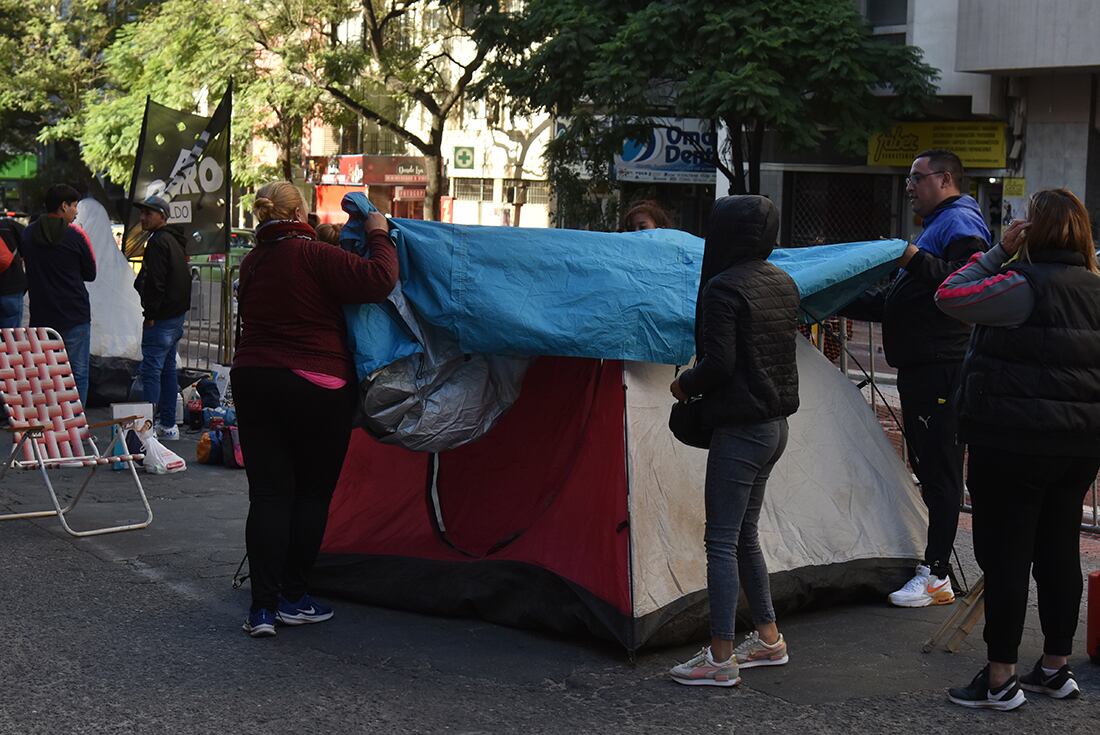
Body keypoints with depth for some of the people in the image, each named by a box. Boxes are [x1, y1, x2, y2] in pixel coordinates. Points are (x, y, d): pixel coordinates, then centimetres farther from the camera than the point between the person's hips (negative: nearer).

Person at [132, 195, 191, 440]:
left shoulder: (158, 242, -14)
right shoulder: (175, 240, 18)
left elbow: (156, 282, -20)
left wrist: (149, 314, -17)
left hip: (161, 318, -10)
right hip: (177, 314, 10)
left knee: (150, 369, -10)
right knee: (168, 368, 14)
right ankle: (168, 425, 19)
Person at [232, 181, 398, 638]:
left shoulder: (252, 264, 9)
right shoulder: (313, 256, -14)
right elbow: (377, 281, -21)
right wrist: (379, 237, -4)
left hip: (254, 382, 5)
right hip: (317, 390, -5)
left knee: (267, 494, 4)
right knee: (312, 494, 8)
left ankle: (263, 607, -1)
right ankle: (293, 598, 13)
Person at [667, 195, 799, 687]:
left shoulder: (723, 289, -16)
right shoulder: (784, 285, 10)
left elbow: (719, 362, -22)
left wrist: (684, 384, -3)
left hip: (740, 429, -9)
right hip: (777, 423, 9)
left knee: (722, 540, -3)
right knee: (744, 535, 19)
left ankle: (721, 659, -1)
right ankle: (768, 641, 26)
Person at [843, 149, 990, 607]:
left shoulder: (961, 222, -6)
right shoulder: (937, 225, 26)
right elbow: (897, 304, 29)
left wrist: (916, 261, -22)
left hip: (941, 368, -11)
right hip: (921, 367, 11)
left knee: (939, 470, -9)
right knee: (928, 468, 12)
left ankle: (936, 575, -7)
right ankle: (934, 562, 18)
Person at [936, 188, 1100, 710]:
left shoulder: (1025, 286, -17)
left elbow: (950, 296, -15)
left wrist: (999, 252, -7)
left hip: (1015, 443, -8)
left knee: (1004, 555, -1)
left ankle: (1000, 678, 3)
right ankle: (1055, 667, 24)